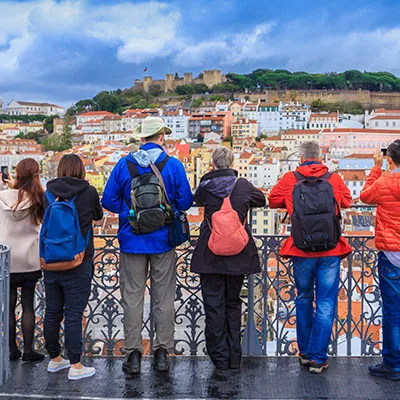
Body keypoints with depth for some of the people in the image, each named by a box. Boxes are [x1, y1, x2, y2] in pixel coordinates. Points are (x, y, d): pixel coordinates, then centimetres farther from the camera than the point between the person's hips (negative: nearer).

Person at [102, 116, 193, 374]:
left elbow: (108, 200, 0)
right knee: (164, 298, 9)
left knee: (132, 297, 8)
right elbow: (185, 202, -2)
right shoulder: (174, 165, -5)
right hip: (163, 242, 0)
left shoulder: (124, 165, -2)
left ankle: (133, 353, 10)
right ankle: (163, 352, 14)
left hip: (132, 242, 1)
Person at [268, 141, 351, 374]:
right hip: (330, 251, -1)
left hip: (301, 251, 1)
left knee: (304, 300, 18)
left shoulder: (290, 180, -1)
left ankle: (305, 352, 26)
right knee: (326, 304, 4)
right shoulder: (334, 179, 0)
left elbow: (273, 200, 10)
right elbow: (347, 201, 14)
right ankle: (318, 358, 3)